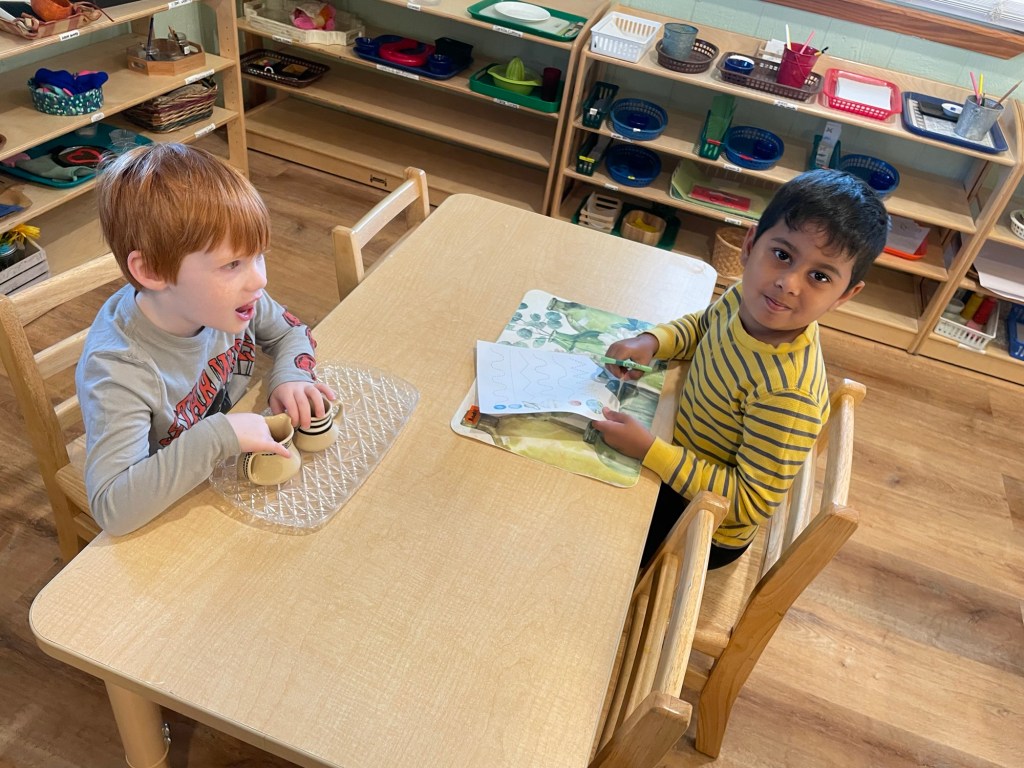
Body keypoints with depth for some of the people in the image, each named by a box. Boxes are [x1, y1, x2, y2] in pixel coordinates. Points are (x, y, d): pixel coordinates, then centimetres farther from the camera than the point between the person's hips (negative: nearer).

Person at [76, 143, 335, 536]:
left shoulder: (223, 294, -16)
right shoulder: (118, 370, -32)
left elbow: (291, 331, 5)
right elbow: (111, 508, -38)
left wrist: (291, 373, -17)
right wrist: (219, 437, -42)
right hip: (170, 515, -4)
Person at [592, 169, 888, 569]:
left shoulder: (788, 394, -37)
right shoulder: (745, 297, -16)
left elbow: (752, 502, -29)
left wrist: (649, 449, -34)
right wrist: (651, 341, -13)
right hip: (682, 468, 7)